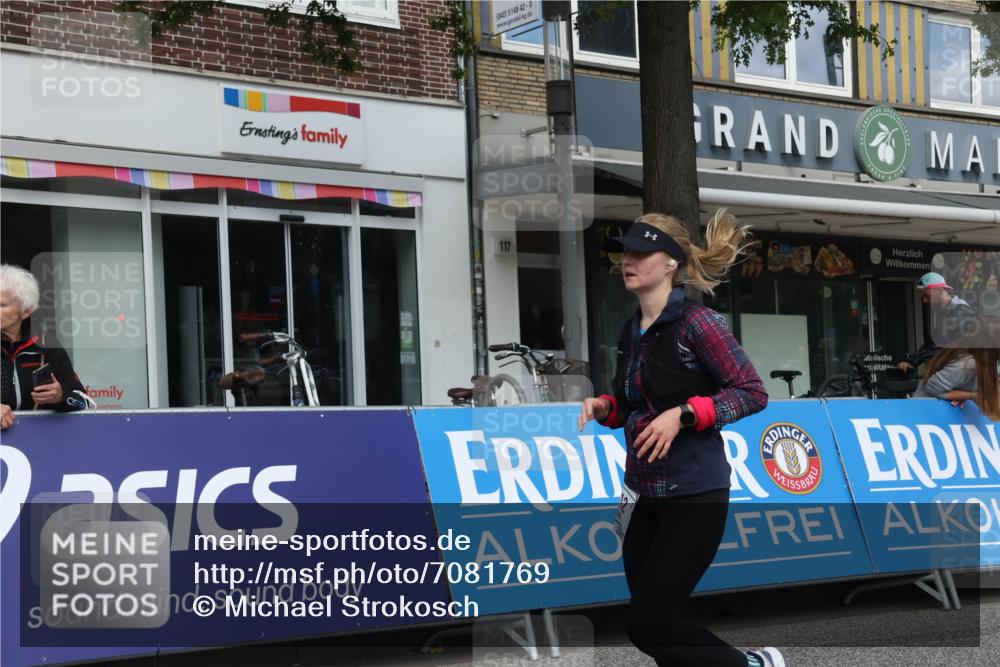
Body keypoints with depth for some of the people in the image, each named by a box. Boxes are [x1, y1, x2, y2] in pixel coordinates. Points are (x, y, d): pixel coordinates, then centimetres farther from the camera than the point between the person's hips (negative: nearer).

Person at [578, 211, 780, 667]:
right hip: (649, 497, 8)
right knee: (656, 623, 12)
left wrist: (683, 414, -21)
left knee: (646, 625, -8)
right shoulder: (631, 332, 10)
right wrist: (604, 407, 0)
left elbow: (753, 392, -13)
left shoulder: (695, 322, -12)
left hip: (694, 497, -8)